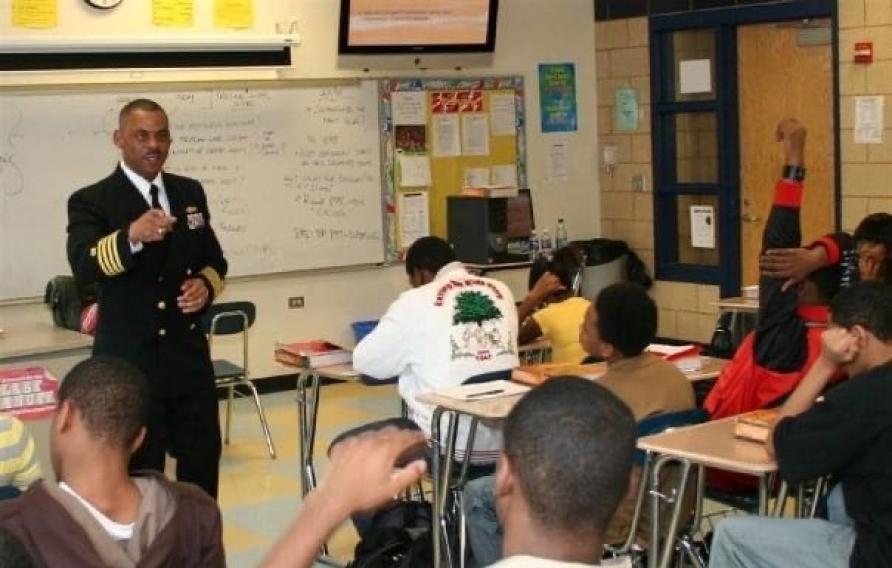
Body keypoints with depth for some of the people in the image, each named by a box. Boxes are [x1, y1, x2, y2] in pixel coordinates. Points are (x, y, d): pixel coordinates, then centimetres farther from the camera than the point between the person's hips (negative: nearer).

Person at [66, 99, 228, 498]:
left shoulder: (190, 192, 10)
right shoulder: (91, 201, -7)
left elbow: (214, 259, 19)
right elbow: (84, 267, -25)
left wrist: (206, 284, -5)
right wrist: (132, 236, -44)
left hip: (189, 354, 5)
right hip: (129, 361, -5)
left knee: (203, 464, 13)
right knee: (139, 474, 5)